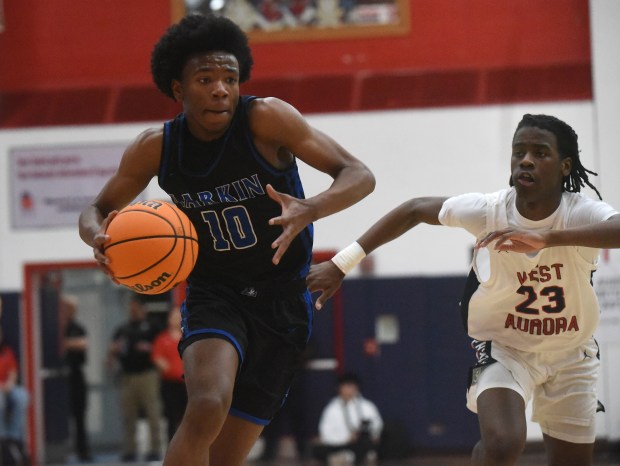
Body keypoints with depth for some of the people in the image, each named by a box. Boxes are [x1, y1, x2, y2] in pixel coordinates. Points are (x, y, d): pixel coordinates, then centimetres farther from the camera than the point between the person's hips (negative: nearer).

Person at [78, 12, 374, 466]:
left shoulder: (266, 119, -16)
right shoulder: (155, 148, -7)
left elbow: (359, 176, -18)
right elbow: (97, 211, 7)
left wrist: (309, 210, -40)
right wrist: (99, 237, -19)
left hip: (282, 298, 0)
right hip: (213, 293, 0)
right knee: (208, 405, -31)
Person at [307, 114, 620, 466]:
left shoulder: (584, 213, -25)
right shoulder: (488, 210, -21)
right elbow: (414, 210, -6)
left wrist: (546, 238, -58)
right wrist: (341, 264, -8)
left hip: (571, 355, 2)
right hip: (504, 348, -2)